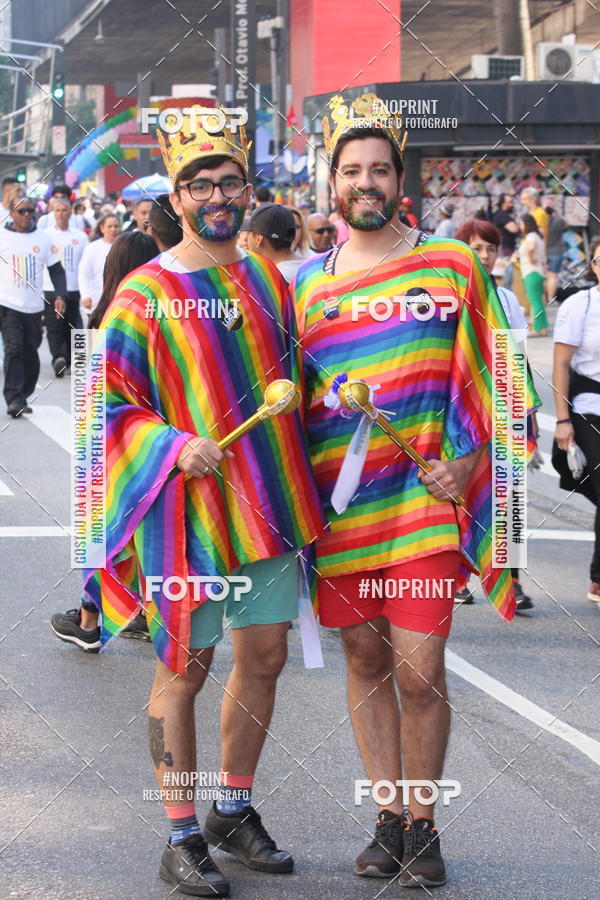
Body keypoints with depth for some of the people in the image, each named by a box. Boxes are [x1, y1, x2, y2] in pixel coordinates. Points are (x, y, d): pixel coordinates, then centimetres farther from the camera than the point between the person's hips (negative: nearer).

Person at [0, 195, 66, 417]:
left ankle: (23, 397, 22)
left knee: (30, 354, 8)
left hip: (34, 306, 3)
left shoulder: (43, 238, 6)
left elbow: (57, 270, 9)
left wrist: (60, 295, -5)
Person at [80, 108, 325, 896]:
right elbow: (112, 403, -7)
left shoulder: (268, 283, 8)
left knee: (265, 655, 11)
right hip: (187, 507, -5)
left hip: (266, 501, 6)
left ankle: (235, 809, 28)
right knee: (185, 667, 1)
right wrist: (175, 446, -21)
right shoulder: (146, 293, -8)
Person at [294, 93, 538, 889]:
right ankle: (389, 816, 21)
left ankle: (424, 825, 9)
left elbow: (488, 378, 3)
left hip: (424, 502, -3)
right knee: (365, 663, 9)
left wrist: (465, 461, -7)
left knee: (419, 673, -7)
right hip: (339, 503, 3)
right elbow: (291, 393, 15)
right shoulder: (309, 282, 9)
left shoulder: (452, 267, 1)